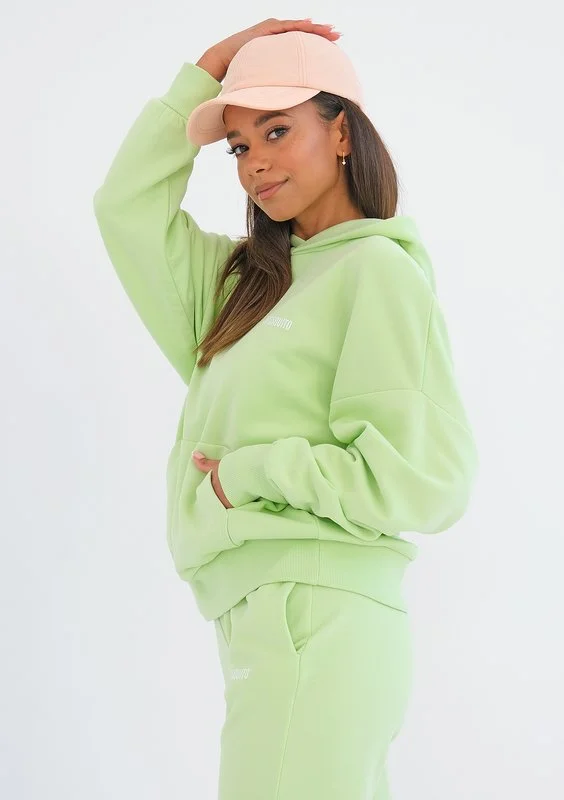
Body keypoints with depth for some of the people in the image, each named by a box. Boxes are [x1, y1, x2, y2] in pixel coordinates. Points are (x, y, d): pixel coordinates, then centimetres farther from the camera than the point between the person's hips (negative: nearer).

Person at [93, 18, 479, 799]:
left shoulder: (378, 270, -6)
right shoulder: (250, 280, 17)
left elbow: (424, 479, -13)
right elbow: (128, 204, 18)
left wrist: (250, 472, -9)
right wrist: (212, 66, 14)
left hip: (318, 620, -7)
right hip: (260, 619, 7)